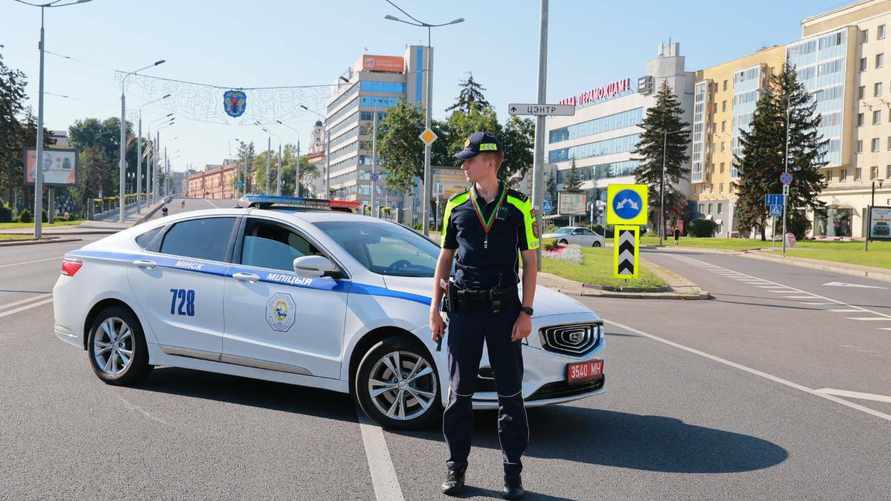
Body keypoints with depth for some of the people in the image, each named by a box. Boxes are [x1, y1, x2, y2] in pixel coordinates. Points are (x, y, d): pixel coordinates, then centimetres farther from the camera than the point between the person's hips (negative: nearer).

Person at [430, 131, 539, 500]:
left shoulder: (518, 207, 1)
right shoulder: (456, 206, 8)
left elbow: (529, 262, 2)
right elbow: (445, 258, 13)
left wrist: (526, 311, -5)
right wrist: (435, 308, 6)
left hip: (505, 309, -2)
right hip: (463, 308, 2)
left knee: (510, 393, 4)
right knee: (459, 392, 7)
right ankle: (456, 468, 19)